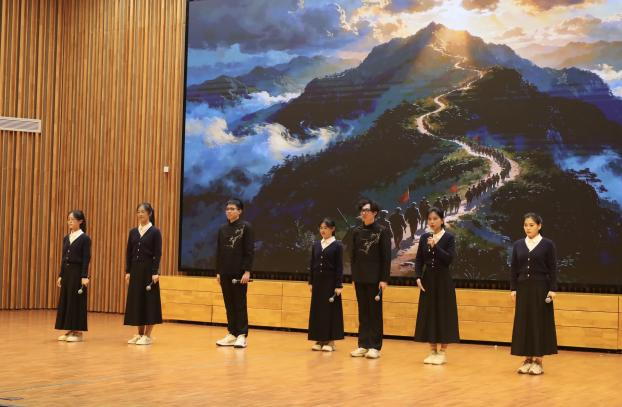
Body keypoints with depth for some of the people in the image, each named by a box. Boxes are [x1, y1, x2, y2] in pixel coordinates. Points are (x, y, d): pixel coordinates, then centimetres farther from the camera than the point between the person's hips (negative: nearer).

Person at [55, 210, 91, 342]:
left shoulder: (85, 238, -8)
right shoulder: (66, 238, 11)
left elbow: (86, 259, -11)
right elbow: (64, 258, 14)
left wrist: (84, 276, -17)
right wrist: (61, 275, 11)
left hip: (78, 272, -7)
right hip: (66, 271, 7)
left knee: (76, 301, -4)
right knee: (65, 300, 7)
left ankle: (78, 332, 3)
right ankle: (70, 330, 15)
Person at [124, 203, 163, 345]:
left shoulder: (155, 232, -5)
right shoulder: (133, 232, 9)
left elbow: (158, 254, -8)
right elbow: (129, 253, 10)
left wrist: (155, 272, -14)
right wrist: (128, 271, 5)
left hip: (148, 269, -5)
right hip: (135, 269, 5)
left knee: (149, 300, -2)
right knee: (135, 300, 6)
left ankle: (148, 335, 4)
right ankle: (139, 334, 15)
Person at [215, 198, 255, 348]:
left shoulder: (246, 227, -5)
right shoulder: (222, 229, 9)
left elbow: (250, 251, -9)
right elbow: (219, 252, 12)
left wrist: (247, 271, -15)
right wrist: (218, 272, 8)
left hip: (240, 273, -5)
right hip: (225, 273, 5)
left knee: (240, 304, -1)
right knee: (229, 304, 8)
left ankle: (242, 335, 2)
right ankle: (232, 333, 15)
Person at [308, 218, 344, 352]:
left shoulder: (337, 245, -5)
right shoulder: (316, 245, 8)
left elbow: (339, 267, -7)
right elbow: (312, 264, 11)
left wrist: (339, 285, -12)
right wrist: (311, 282, 6)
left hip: (331, 281, -5)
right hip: (318, 281, 5)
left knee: (330, 310, -1)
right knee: (317, 310, 6)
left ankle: (330, 341, 5)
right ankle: (319, 340, 14)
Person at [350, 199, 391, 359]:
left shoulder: (382, 231, -5)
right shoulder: (357, 232, 8)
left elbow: (386, 257, -8)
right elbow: (354, 255, 10)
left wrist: (384, 279, -12)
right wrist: (354, 277, 7)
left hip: (375, 278, -4)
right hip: (360, 278, 4)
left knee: (375, 312, 2)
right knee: (363, 312, 8)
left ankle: (375, 347, 6)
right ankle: (363, 345, 12)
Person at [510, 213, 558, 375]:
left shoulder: (548, 244, -3)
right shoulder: (518, 244, 7)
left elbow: (553, 269, -5)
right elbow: (514, 268, 7)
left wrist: (553, 289, -11)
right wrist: (513, 288, 1)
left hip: (541, 288, -3)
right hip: (523, 288, 4)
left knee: (540, 322, -1)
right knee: (523, 322, 4)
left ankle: (538, 361, 6)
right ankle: (527, 359, 12)